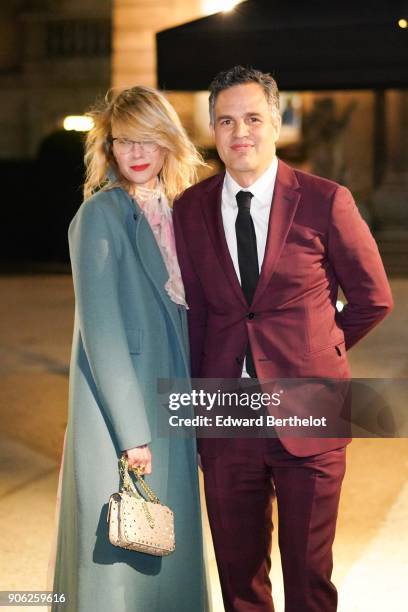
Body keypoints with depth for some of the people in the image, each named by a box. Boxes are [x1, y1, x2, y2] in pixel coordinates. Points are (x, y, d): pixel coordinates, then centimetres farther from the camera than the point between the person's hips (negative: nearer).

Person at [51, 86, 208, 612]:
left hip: (170, 402, 7)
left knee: (169, 553, 14)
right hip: (120, 401, -7)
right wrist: (133, 430, -18)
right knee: (121, 557, 1)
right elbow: (100, 327, -16)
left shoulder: (174, 211, 9)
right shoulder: (100, 216, -12)